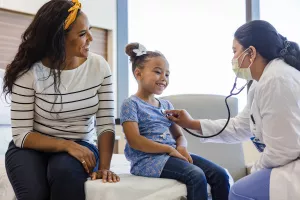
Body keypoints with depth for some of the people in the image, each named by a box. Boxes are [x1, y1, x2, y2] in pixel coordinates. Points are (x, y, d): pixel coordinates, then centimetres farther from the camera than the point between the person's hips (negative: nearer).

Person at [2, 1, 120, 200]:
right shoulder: (28, 73, -16)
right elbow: (22, 135, -14)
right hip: (32, 148, -1)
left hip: (79, 147, 1)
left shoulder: (99, 66, -7)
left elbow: (106, 124, -8)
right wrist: (66, 145, -28)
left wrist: (104, 167, -23)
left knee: (66, 171, -34)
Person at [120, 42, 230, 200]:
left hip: (171, 154, 8)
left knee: (220, 174, -8)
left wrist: (181, 147, -6)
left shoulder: (166, 105, 19)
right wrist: (169, 149, -15)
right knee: (196, 176, -30)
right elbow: (135, 141, -14)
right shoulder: (131, 104, -4)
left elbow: (179, 135, 19)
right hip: (148, 159, -7)